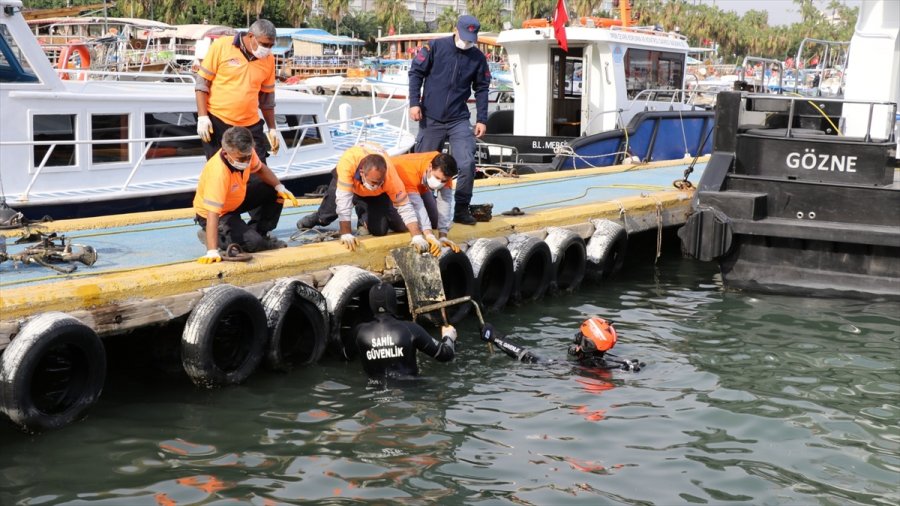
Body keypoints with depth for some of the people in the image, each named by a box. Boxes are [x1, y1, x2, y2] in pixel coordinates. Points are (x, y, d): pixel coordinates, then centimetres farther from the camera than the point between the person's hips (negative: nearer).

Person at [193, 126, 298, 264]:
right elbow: (212, 213, -45)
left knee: (274, 192, -1)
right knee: (253, 243, -23)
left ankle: (260, 232, 16)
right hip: (220, 212, -7)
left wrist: (280, 187, -9)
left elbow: (260, 169, 5)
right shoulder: (218, 173, -42)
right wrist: (212, 251, -52)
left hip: (237, 198, 8)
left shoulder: (245, 153, -20)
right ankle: (208, 236, 0)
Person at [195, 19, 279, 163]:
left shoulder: (268, 59, 2)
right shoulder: (221, 46, -7)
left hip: (251, 126, 3)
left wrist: (272, 128, 14)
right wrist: (202, 117, -10)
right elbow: (202, 82, -3)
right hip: (216, 123, -3)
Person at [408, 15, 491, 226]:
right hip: (430, 119, -1)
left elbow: (481, 89, 9)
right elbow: (416, 72, -1)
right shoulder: (435, 47, -5)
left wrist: (482, 119, 3)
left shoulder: (478, 57, 2)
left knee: (467, 164, -12)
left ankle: (461, 209, 3)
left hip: (459, 121, 1)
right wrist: (414, 103, -10)